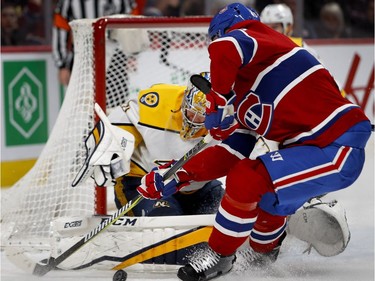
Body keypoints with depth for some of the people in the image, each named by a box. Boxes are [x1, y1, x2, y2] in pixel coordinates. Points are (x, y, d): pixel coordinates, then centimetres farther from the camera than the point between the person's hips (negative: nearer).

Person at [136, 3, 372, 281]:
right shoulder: (242, 93, 19)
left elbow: (226, 47, -31)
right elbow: (230, 154, 16)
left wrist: (220, 98, -18)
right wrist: (178, 176, 13)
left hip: (340, 150, -10)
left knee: (246, 179, -18)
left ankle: (220, 255, 1)